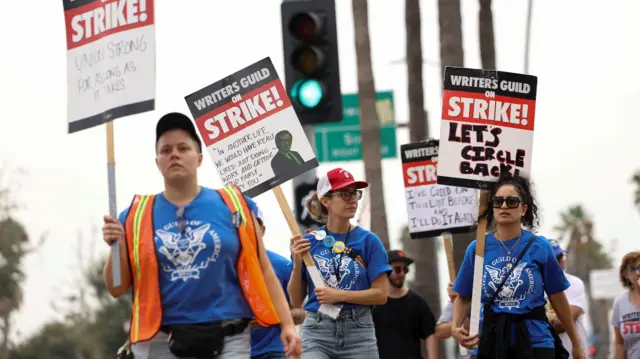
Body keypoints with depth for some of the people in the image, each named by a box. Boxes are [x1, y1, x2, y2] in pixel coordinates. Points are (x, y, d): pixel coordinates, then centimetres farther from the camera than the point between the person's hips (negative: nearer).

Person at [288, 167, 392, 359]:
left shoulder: (368, 241, 1)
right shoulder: (307, 242, 5)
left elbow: (380, 294, -1)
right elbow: (296, 301, 7)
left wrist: (339, 295, -13)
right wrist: (297, 264, -8)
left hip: (358, 331, 0)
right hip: (317, 332, 0)